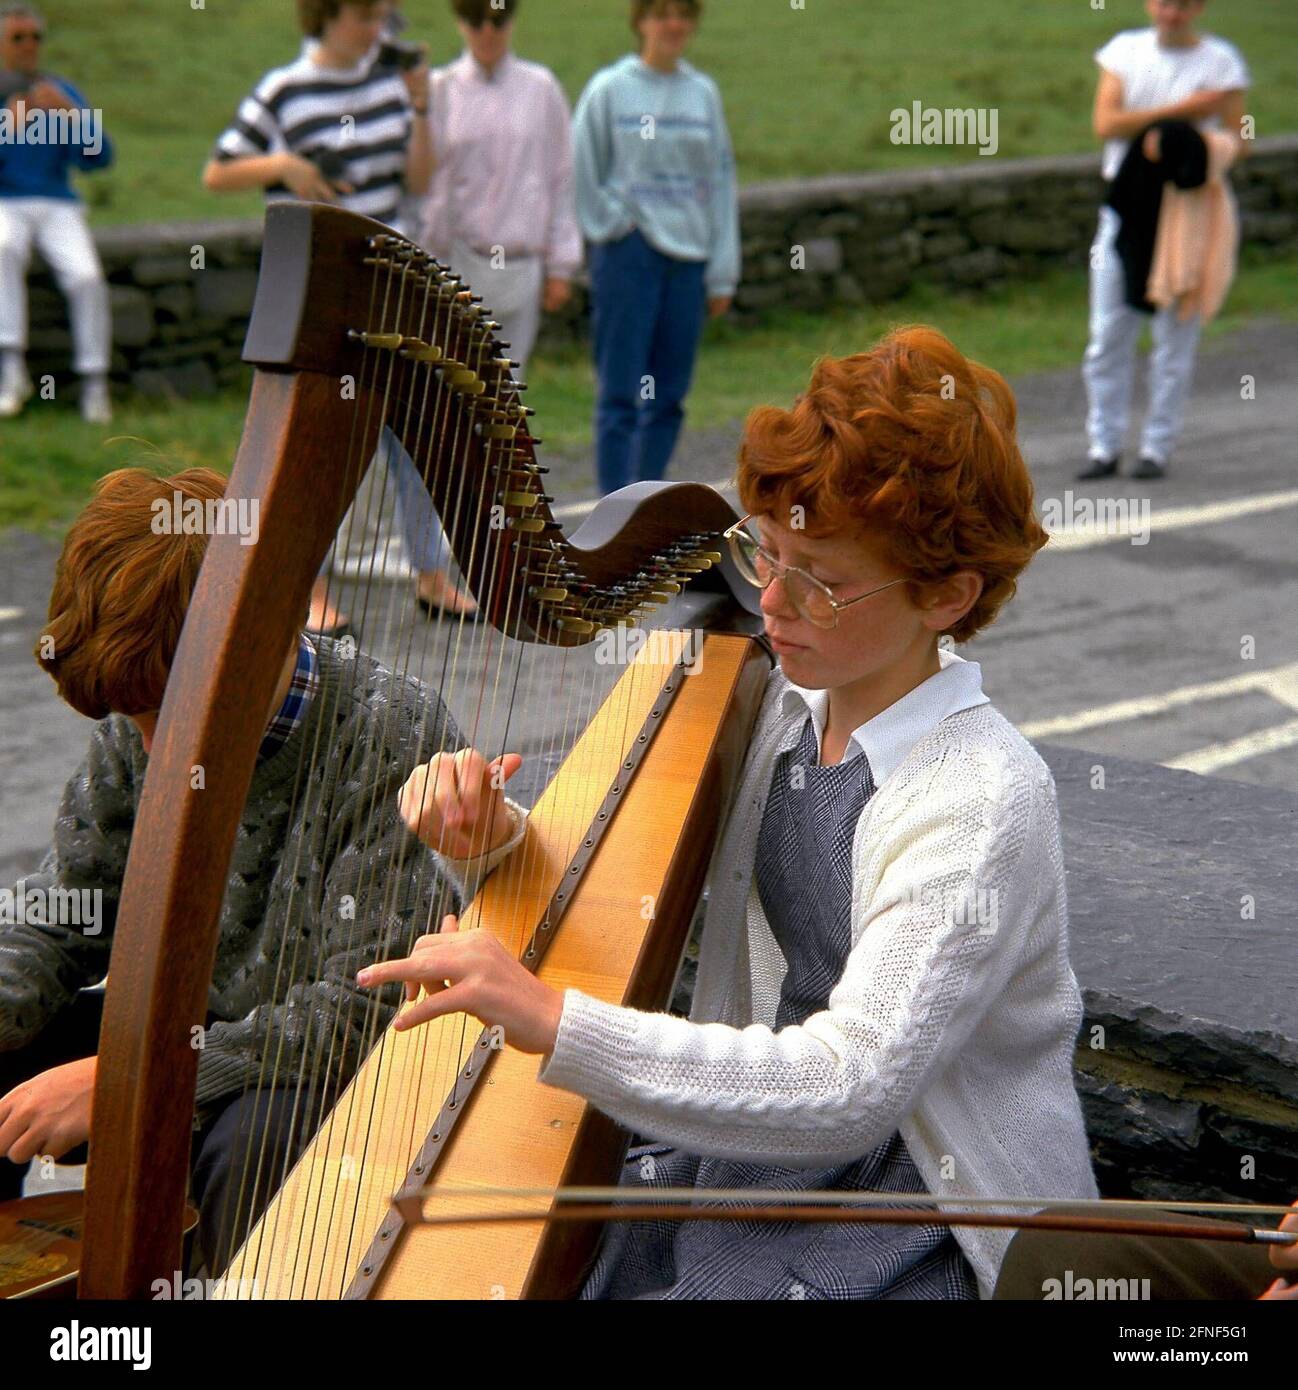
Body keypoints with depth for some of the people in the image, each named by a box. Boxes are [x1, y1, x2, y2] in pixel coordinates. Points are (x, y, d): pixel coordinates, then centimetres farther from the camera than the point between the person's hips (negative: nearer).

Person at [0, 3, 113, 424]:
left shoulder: (63, 93, 11)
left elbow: (99, 156, -2)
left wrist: (68, 112, -16)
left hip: (57, 206, 2)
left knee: (86, 277, -27)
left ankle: (94, 386, -20)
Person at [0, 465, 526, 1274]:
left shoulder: (395, 739, -23)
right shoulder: (139, 732, -4)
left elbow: (360, 1012, -25)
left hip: (336, 1076, -6)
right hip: (177, 1033, 7)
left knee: (254, 1145, -36)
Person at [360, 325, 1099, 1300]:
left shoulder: (983, 801, -21)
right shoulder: (778, 710, 1)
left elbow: (850, 1090, -28)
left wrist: (552, 1020, -33)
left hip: (935, 1238, -6)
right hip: (764, 1145, 7)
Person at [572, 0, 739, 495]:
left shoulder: (704, 93, 8)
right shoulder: (609, 89, -2)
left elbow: (720, 180, 11)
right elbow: (582, 170, 2)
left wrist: (723, 271, 8)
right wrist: (610, 223, -5)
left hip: (689, 255, 4)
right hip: (629, 254, -4)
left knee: (669, 397, 7)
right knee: (620, 393, -6)